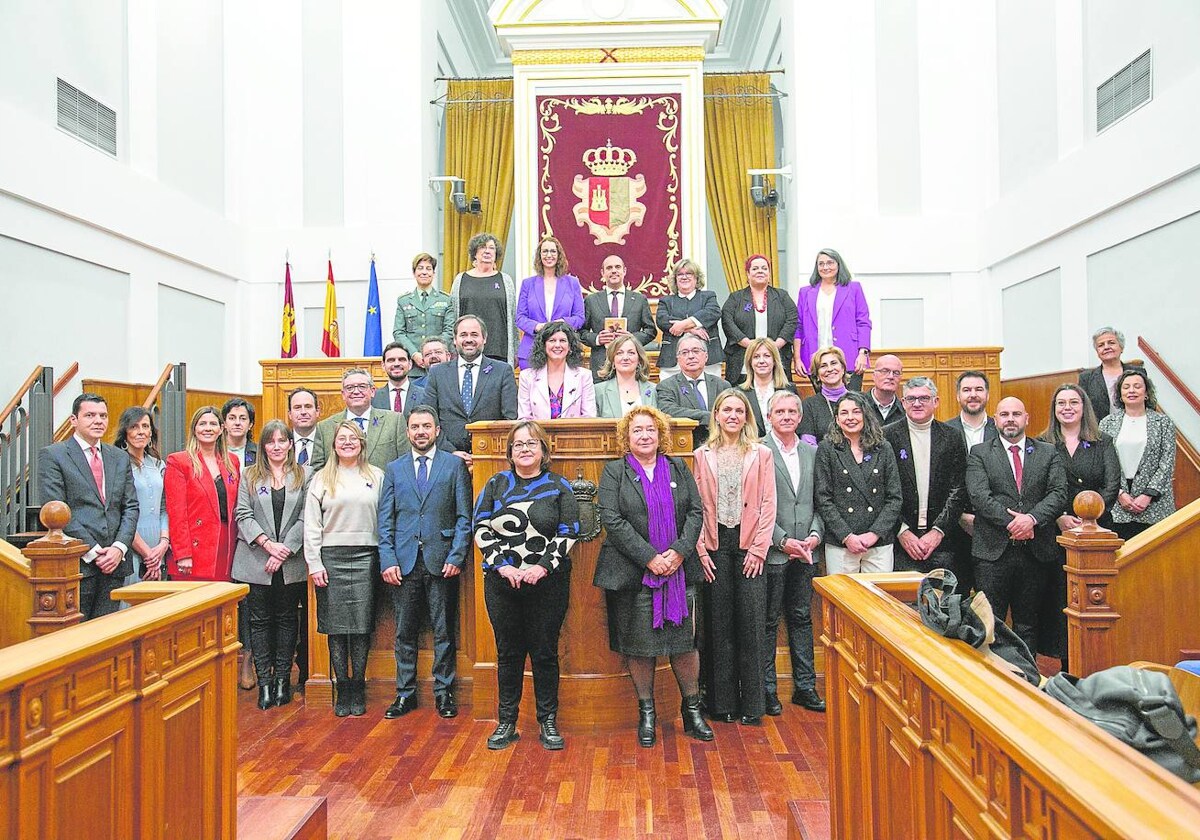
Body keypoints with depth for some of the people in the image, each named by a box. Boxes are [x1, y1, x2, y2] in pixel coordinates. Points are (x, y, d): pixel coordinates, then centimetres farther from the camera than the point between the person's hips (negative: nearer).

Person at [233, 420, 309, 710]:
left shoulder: (304, 476, 5)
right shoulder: (249, 475, 7)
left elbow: (305, 518, -2)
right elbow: (243, 514, -1)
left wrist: (284, 550, -11)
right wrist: (268, 543, -13)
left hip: (291, 563, 0)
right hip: (256, 562, 1)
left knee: (287, 619, 7)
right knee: (259, 620, 4)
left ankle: (283, 679, 16)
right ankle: (264, 681, 11)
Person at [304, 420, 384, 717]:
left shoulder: (376, 476, 9)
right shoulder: (321, 479, 8)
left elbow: (385, 520, 6)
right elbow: (311, 525, 5)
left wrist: (385, 560, -1)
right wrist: (314, 564, -2)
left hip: (365, 558, 0)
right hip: (331, 558, 0)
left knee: (362, 626, 1)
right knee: (336, 627, 3)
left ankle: (358, 689, 13)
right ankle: (342, 690, 14)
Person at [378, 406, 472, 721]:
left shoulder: (455, 465, 4)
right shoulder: (394, 469, 10)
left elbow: (464, 516, 0)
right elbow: (385, 520, 6)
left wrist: (456, 557, -8)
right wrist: (388, 560, -4)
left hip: (441, 561, -2)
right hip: (403, 562, 2)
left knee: (444, 632, 6)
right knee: (404, 632, 9)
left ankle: (443, 692, 19)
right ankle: (405, 693, 22)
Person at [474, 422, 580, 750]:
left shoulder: (558, 486, 4)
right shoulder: (496, 484, 8)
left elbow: (569, 532, -2)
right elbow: (481, 528, 2)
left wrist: (543, 566, -14)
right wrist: (502, 565, -10)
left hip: (548, 583, -1)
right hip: (502, 581, 2)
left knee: (545, 653, 5)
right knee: (508, 652, 9)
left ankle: (548, 723, 19)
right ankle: (506, 723, 22)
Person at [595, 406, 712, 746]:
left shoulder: (678, 469, 12)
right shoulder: (614, 471, 2)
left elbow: (696, 512, 5)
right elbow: (611, 519, -9)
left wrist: (679, 552, -10)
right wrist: (649, 557, -15)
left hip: (679, 571, 2)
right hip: (633, 574, -2)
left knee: (685, 640, 6)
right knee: (639, 645, 6)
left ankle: (692, 710, 24)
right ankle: (646, 713, 23)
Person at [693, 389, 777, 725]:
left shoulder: (761, 454, 6)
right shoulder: (703, 455, 8)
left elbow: (768, 504, 1)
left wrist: (758, 549, -6)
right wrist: (700, 548, -4)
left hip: (748, 545, -1)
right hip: (715, 546, 1)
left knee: (751, 623, 1)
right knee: (719, 624, 5)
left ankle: (752, 703, 12)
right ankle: (722, 701, 15)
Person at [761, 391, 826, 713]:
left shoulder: (811, 453, 11)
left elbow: (818, 502, 12)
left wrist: (815, 534, -4)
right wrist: (783, 541, -14)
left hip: (804, 552, 5)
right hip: (772, 551, -5)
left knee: (802, 618, 14)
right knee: (768, 622, 5)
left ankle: (805, 687, 25)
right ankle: (767, 689, 17)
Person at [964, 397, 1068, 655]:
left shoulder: (1049, 452, 12)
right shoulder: (979, 453, 5)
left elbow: (1059, 493, 0)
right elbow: (979, 495, -7)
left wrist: (1032, 518, -16)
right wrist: (1010, 522, -16)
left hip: (1036, 551, 2)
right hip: (993, 550, -2)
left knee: (1028, 625, 11)